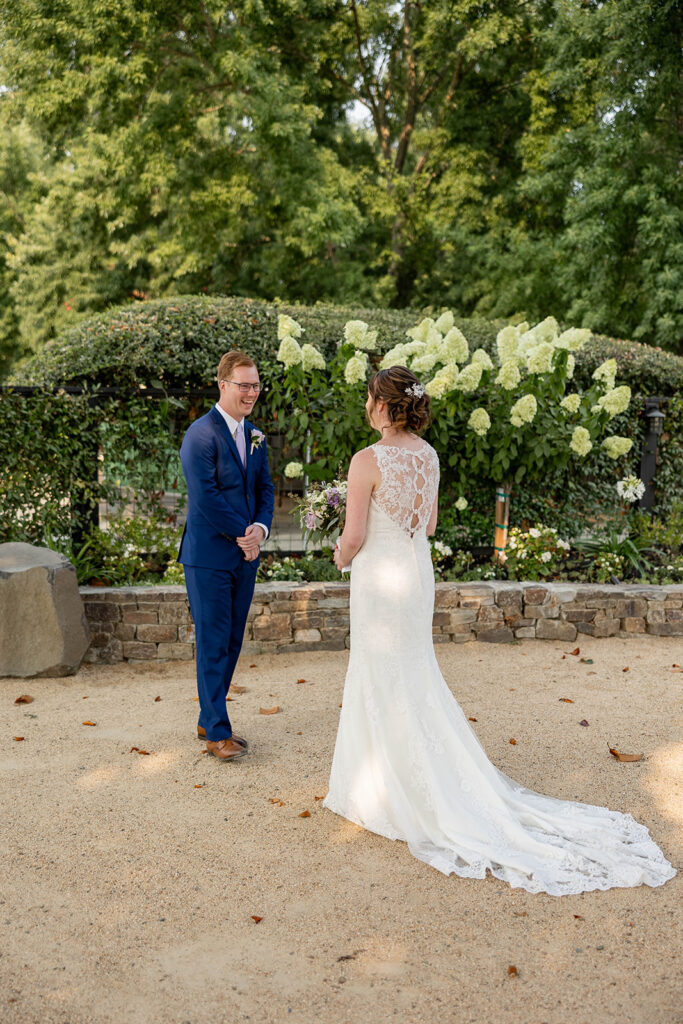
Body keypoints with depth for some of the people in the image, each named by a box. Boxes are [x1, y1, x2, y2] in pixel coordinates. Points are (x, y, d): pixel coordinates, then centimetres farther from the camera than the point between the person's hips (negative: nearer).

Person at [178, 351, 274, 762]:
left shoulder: (255, 436, 12)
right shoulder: (201, 434, -13)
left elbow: (265, 489, 11)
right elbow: (206, 497, -18)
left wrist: (260, 528, -8)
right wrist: (243, 534, -12)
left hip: (245, 555, 7)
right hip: (210, 556, -7)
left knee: (232, 642, 13)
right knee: (213, 643, 0)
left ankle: (210, 719, 26)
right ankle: (217, 732, 10)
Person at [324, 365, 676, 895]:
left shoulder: (368, 460, -19)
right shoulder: (428, 455, 3)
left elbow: (354, 537, -18)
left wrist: (341, 557, 3)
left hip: (379, 574, -7)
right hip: (418, 571, 8)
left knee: (385, 684, 5)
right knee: (414, 677, 20)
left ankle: (400, 795, 16)